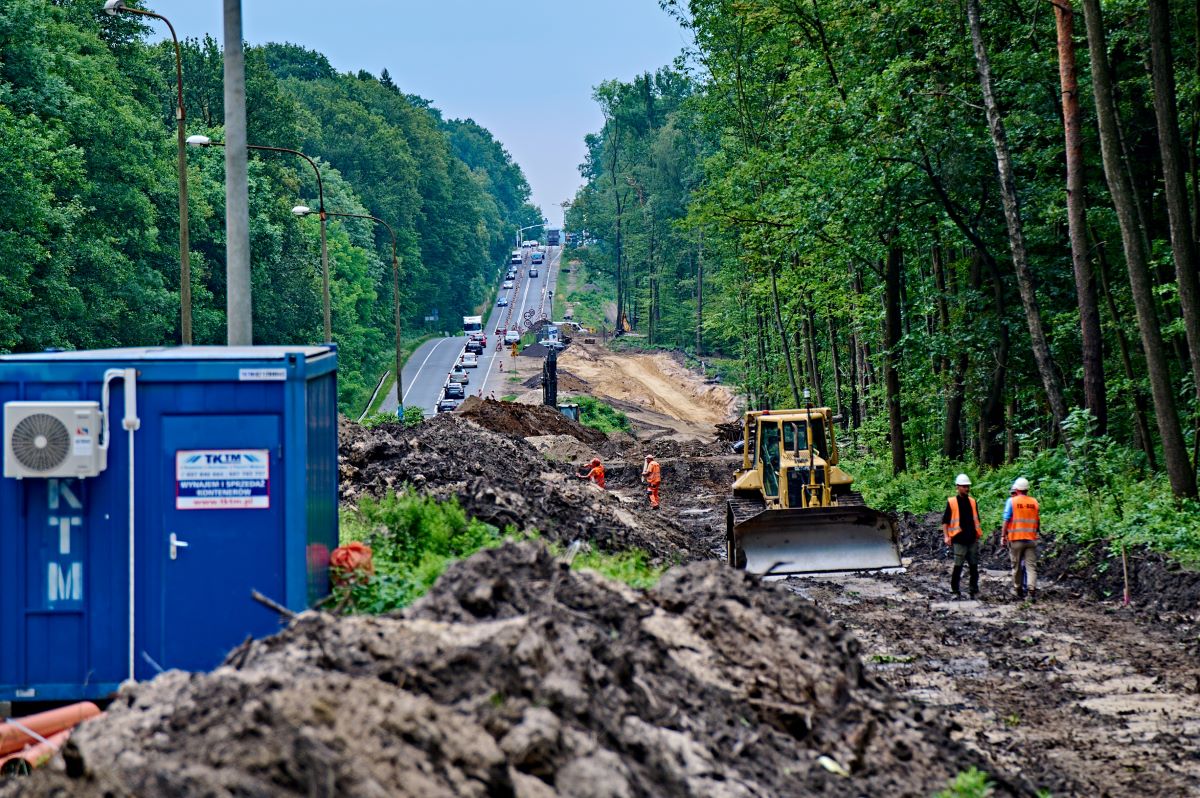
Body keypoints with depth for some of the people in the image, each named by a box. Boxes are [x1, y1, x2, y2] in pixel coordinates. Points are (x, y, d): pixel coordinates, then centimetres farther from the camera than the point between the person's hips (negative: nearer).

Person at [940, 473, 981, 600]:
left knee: (974, 567, 6)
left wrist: (978, 534, 19)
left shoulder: (972, 501, 12)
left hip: (972, 539, 5)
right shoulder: (952, 502, -2)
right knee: (958, 566, -4)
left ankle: (974, 590, 12)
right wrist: (946, 536, -9)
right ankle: (955, 591, 4)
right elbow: (945, 521, -1)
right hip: (959, 540, -5)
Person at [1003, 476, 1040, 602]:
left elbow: (1006, 520, -6)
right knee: (1031, 566, -1)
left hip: (1016, 539, -2)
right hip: (1031, 539, 2)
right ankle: (1032, 591, -16)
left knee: (1016, 566, 11)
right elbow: (1038, 521, 11)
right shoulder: (1034, 502, 5)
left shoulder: (1012, 501, -4)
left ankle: (1018, 590, 19)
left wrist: (1004, 536, 1)